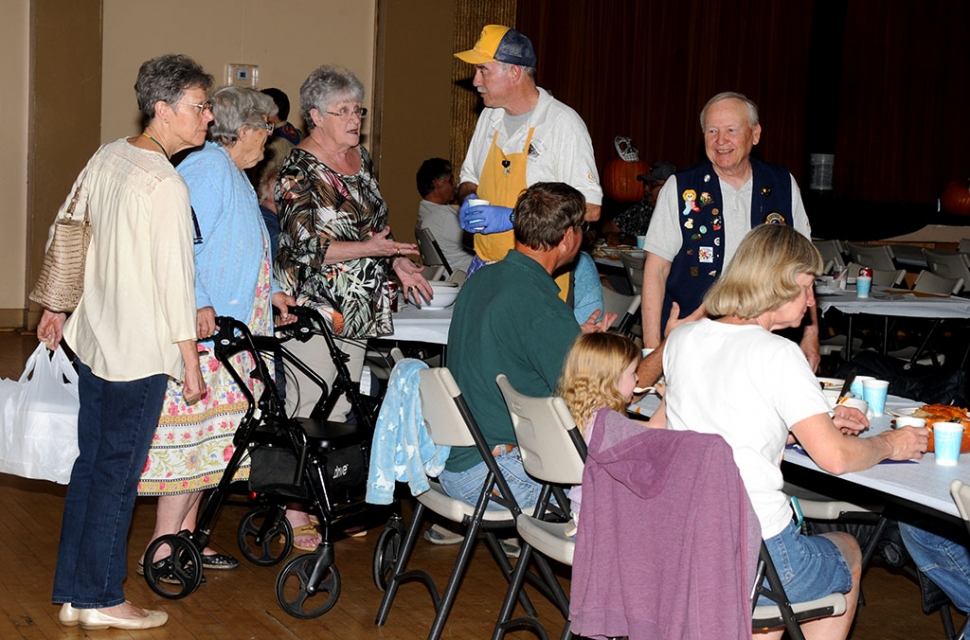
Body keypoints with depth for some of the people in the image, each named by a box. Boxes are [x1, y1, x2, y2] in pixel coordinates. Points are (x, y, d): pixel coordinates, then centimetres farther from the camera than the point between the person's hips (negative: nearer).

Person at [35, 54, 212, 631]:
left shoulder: (107, 157, 8)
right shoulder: (165, 184, -18)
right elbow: (174, 277, -19)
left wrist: (57, 307, 28)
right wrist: (191, 363, -13)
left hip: (92, 340, 9)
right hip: (141, 351, -9)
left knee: (90, 466, 14)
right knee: (117, 475, 1)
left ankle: (74, 593, 22)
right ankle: (101, 600, 11)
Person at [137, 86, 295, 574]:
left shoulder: (232, 174, 21)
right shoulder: (208, 169, -13)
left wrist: (269, 291, 25)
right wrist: (198, 304, -32)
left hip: (226, 333, 11)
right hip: (200, 332, -11)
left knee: (204, 438, 13)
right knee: (191, 434, -9)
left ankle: (185, 536, 21)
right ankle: (162, 549, -3)